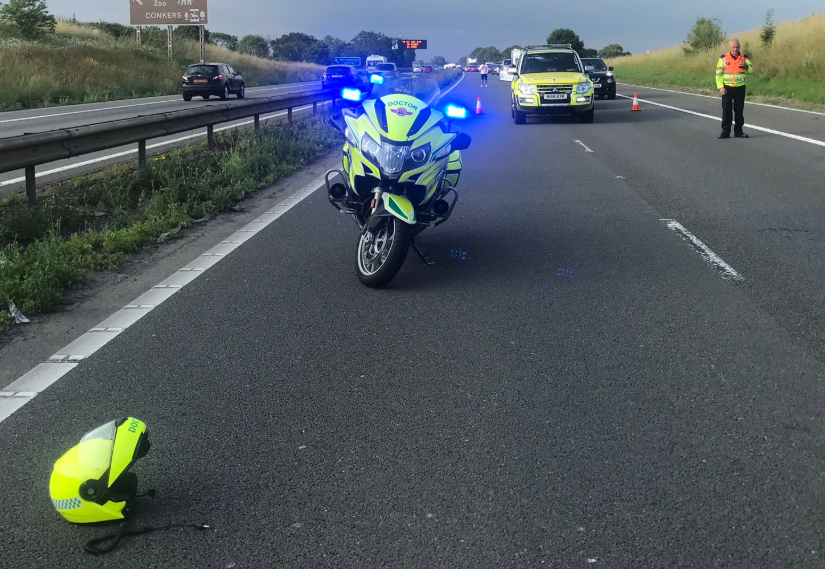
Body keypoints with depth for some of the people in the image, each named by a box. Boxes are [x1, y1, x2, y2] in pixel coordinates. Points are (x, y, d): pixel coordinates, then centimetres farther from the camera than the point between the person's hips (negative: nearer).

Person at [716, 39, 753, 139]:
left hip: (740, 88, 2)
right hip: (727, 88, -2)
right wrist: (720, 87, -9)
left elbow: (750, 70, -2)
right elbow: (719, 73, 0)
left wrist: (745, 66, -24)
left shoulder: (744, 58, 5)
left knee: (739, 111, 6)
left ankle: (738, 131, 14)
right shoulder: (723, 58, 1)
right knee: (726, 110, -3)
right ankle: (725, 132, 3)